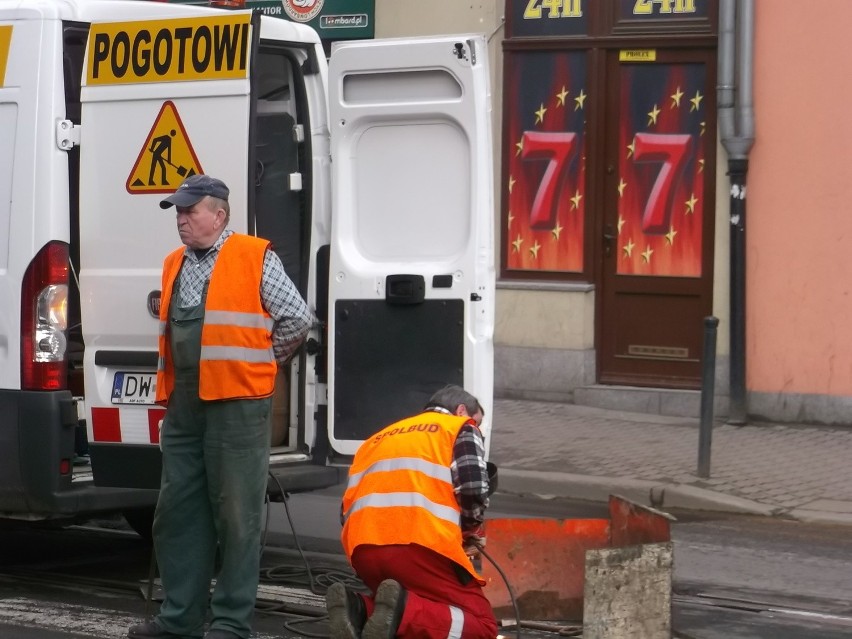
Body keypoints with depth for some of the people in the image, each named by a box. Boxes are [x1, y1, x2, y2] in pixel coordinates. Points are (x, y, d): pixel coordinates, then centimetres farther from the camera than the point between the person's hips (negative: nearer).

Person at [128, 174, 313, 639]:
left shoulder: (255, 258, -3)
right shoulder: (174, 265, 17)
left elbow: (297, 318, -2)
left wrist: (263, 361, 6)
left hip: (236, 404, -7)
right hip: (183, 404, 7)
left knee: (236, 514, -3)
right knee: (177, 512, 9)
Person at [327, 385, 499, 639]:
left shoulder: (378, 439, 34)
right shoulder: (462, 428, 17)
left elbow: (348, 508, 26)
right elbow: (473, 489, 0)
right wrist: (472, 534, 20)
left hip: (363, 546, 6)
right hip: (420, 543, -6)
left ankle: (358, 609, -4)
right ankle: (403, 613, -23)